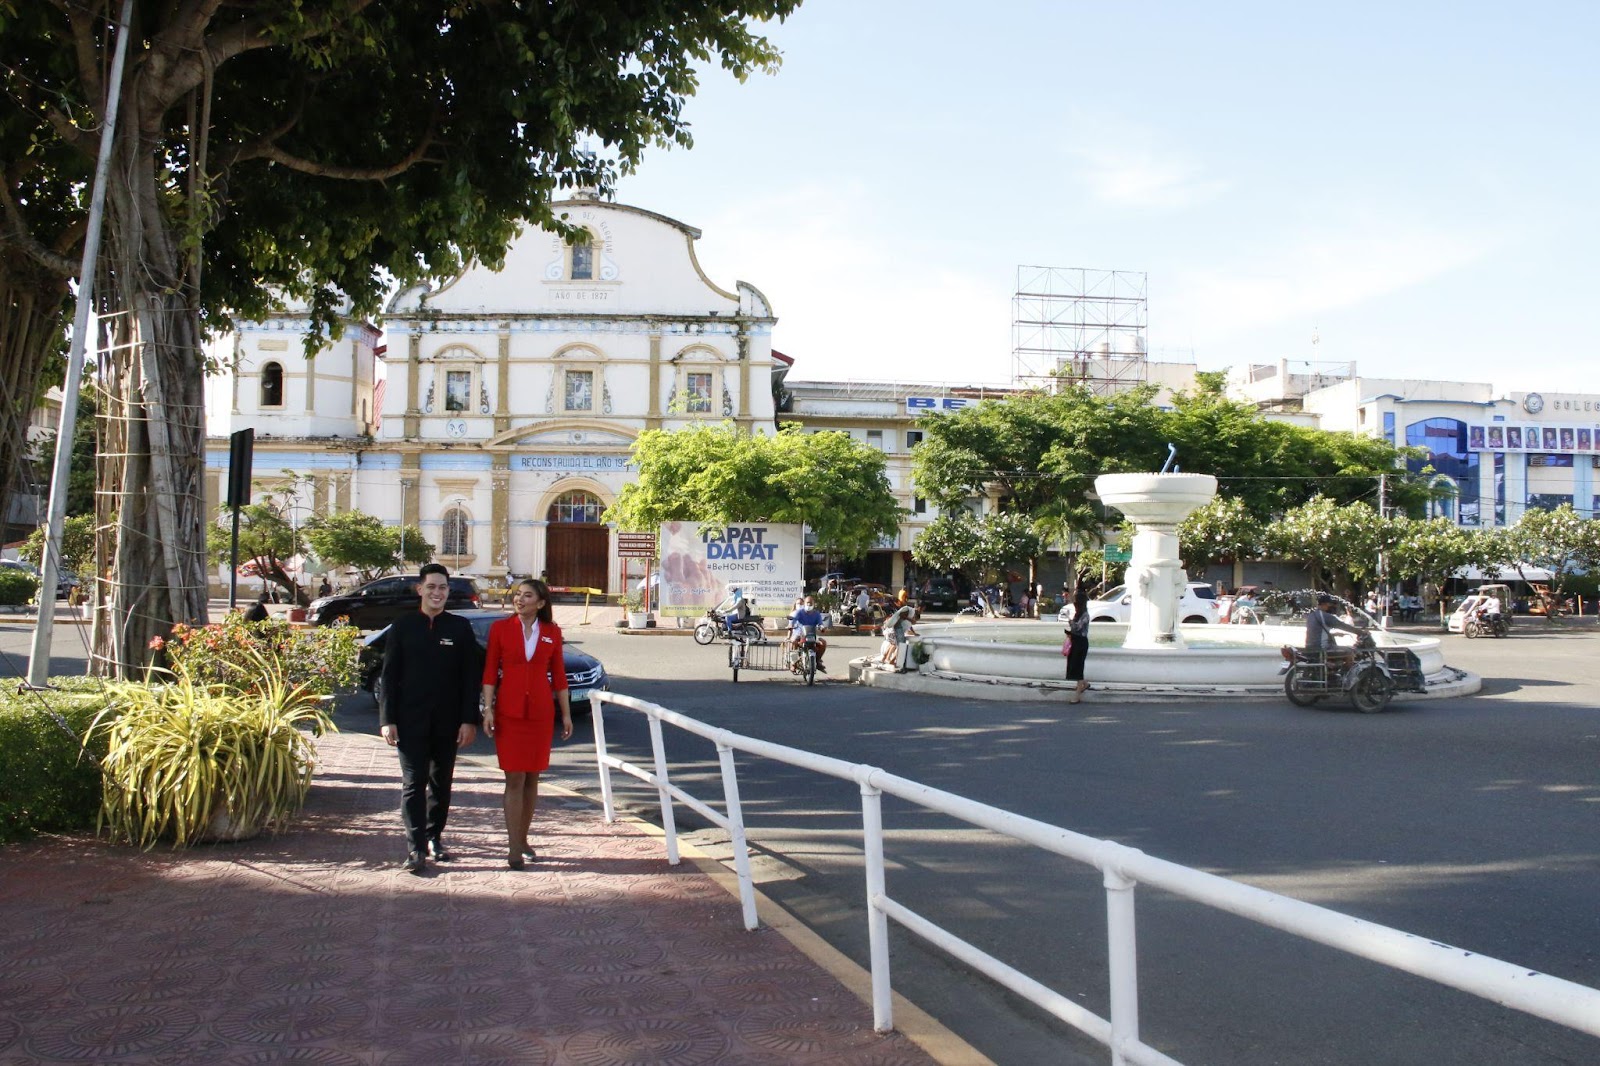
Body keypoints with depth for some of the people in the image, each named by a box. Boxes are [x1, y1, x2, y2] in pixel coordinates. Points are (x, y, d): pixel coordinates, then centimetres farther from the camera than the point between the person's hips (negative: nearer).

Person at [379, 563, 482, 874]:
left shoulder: (460, 627, 3)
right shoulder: (403, 626, 3)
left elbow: (470, 677, 2)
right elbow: (390, 675, 2)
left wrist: (469, 719, -5)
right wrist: (387, 719, -5)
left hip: (448, 720, 1)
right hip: (411, 719, -1)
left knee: (442, 782, 10)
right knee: (413, 784, -3)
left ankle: (434, 837, 24)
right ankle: (416, 847, -1)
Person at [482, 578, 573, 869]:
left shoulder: (552, 632, 4)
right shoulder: (500, 628, 0)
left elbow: (558, 674, 7)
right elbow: (490, 671, 1)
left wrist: (566, 714, 7)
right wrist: (488, 708, -7)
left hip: (541, 711, 2)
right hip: (509, 711, -2)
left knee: (532, 778, 8)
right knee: (515, 778, -3)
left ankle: (523, 838, 21)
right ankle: (514, 847, 0)